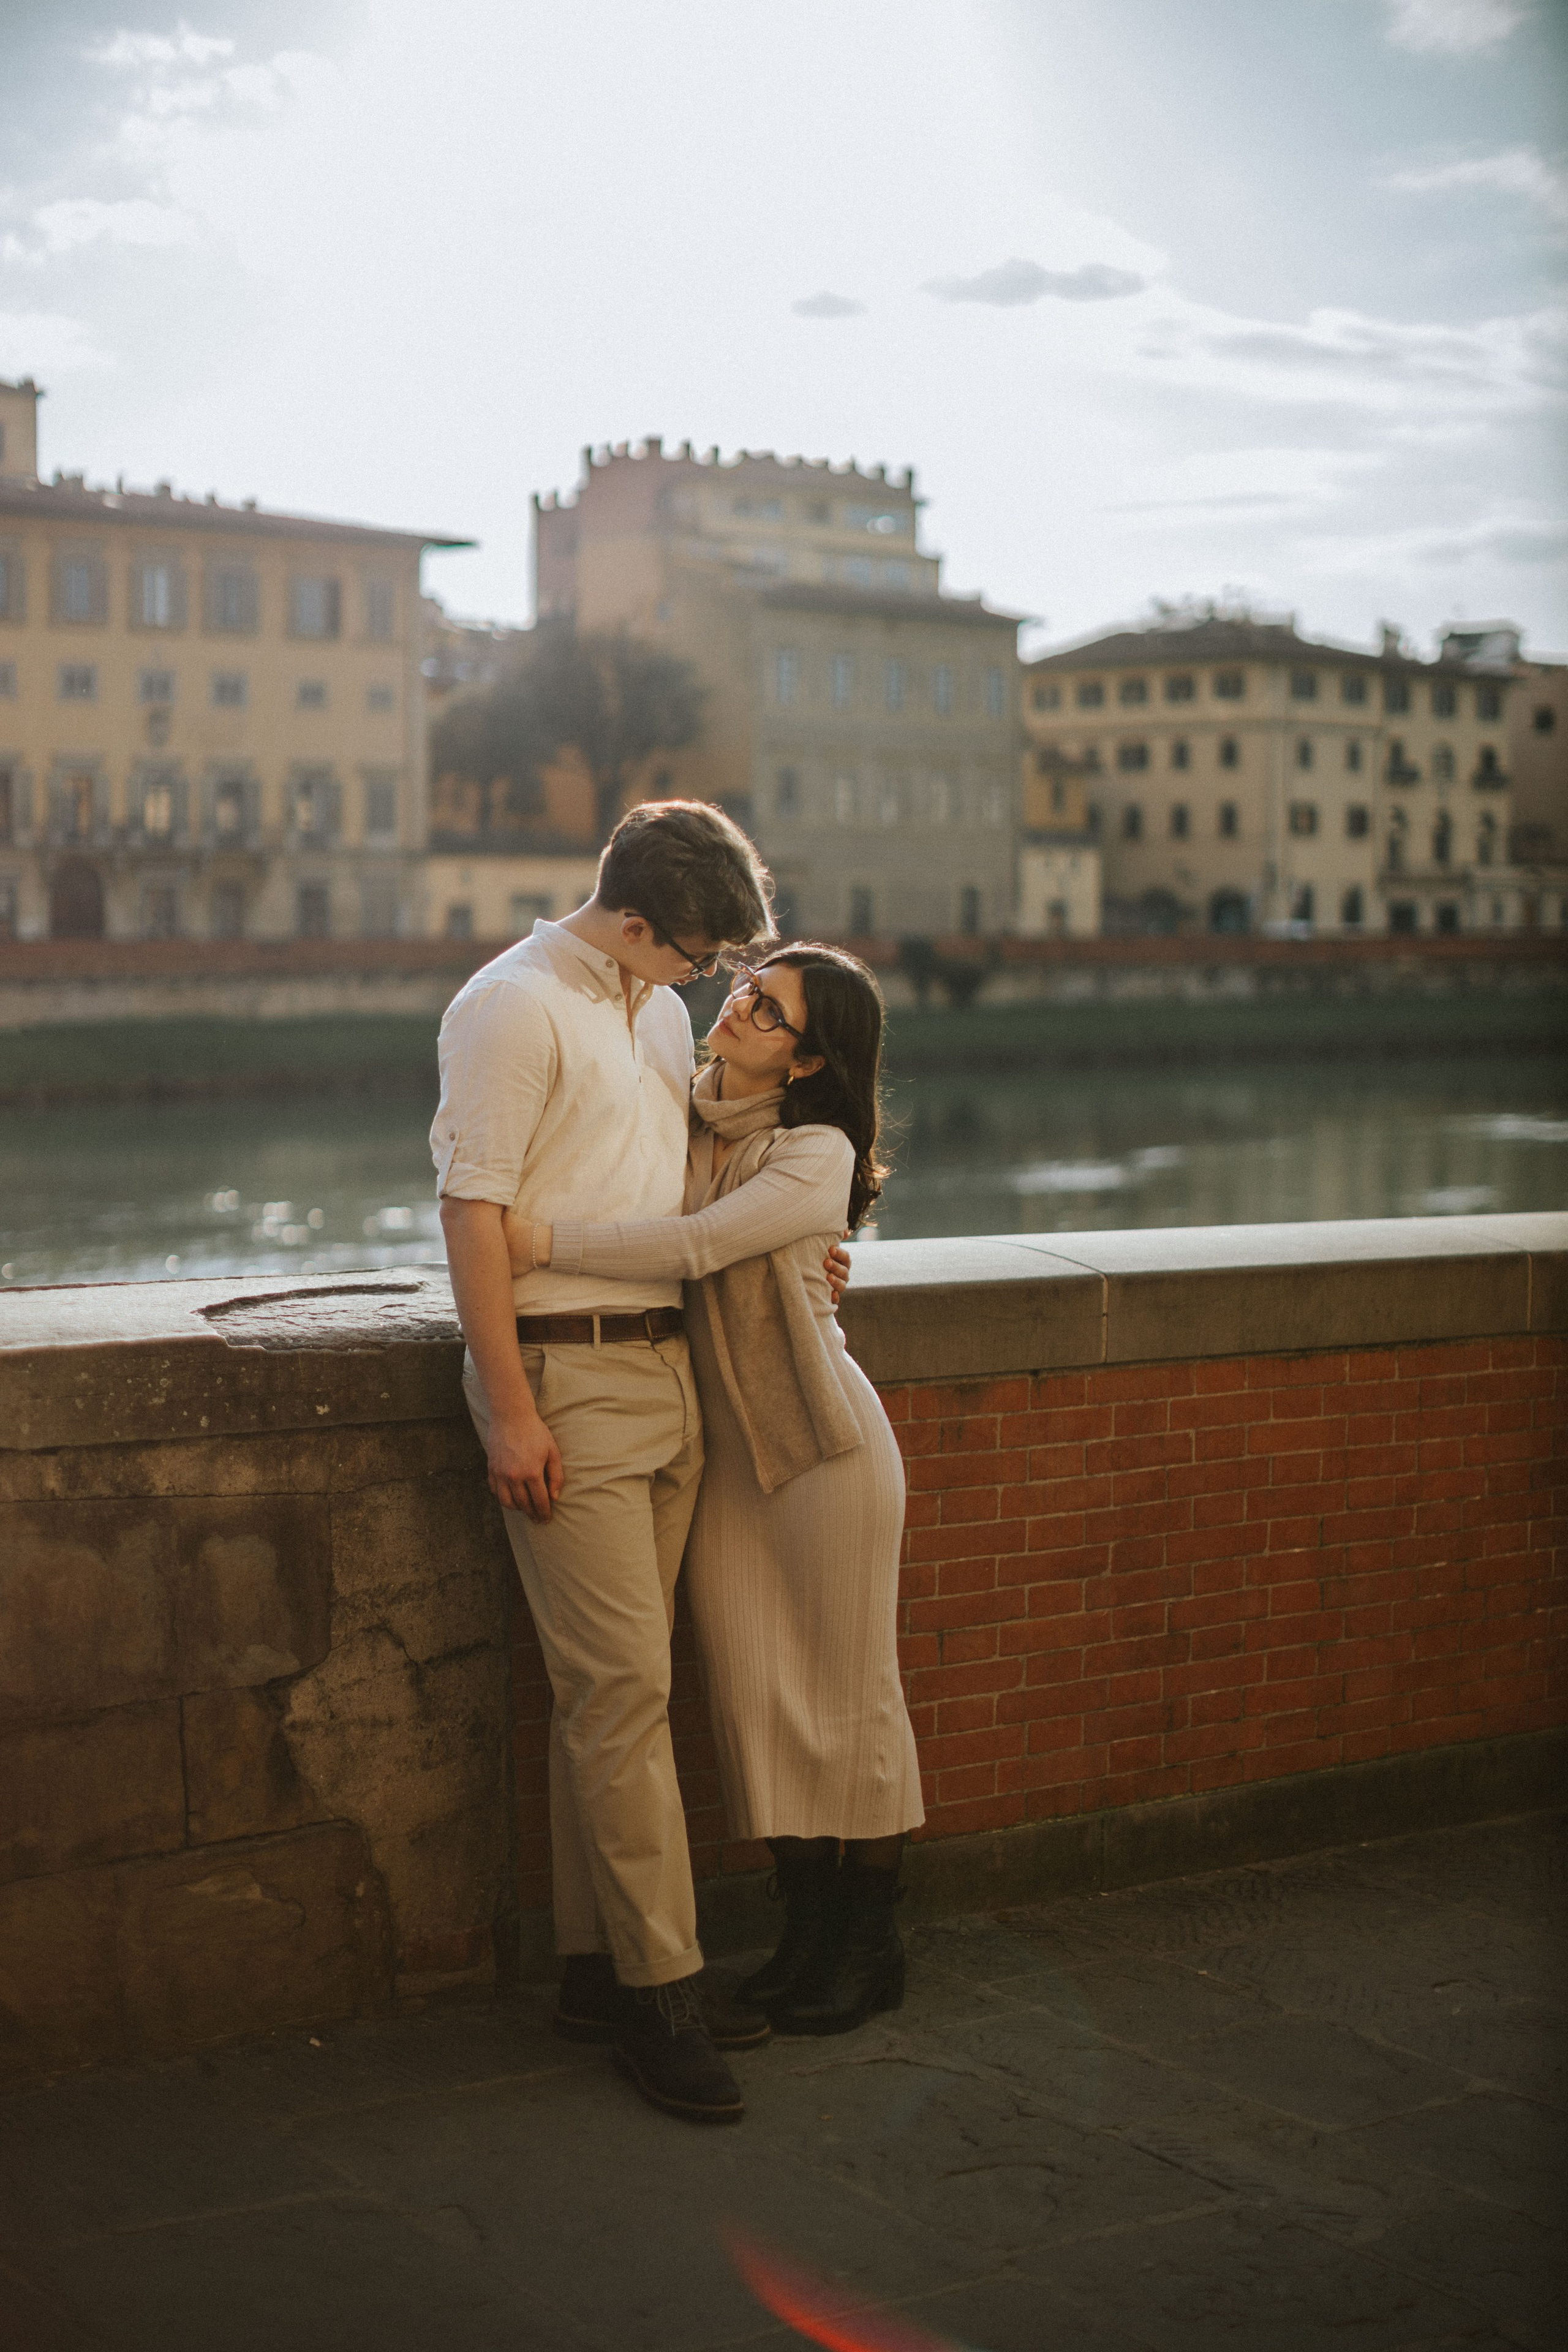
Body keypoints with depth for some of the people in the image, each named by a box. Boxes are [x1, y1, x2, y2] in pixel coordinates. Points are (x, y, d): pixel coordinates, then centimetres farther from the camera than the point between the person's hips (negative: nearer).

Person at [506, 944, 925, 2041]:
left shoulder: (818, 1155, -14)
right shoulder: (681, 1119, 4)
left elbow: (695, 1247, -26)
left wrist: (546, 1241, -29)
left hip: (824, 1444, -6)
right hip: (726, 1446, 6)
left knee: (849, 1691, 4)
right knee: (757, 1693, 7)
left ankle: (873, 1945, 18)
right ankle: (809, 1924, 23)